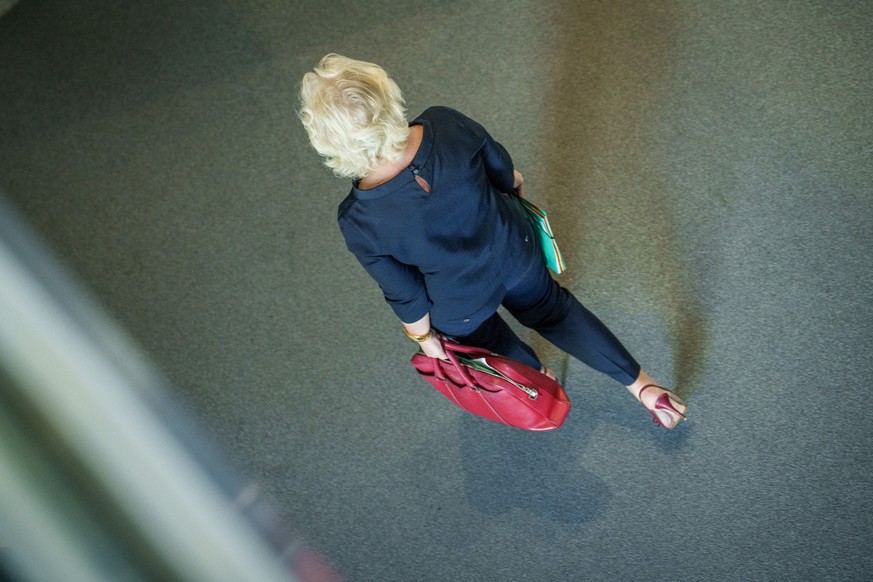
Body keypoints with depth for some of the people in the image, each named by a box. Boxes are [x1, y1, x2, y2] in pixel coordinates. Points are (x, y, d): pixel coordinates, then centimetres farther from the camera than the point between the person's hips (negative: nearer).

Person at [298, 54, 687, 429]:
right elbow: (501, 169, -8)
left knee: (489, 341, 34)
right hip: (513, 255, 2)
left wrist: (424, 337, 2)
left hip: (460, 308, -2)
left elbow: (405, 295, -18)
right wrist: (514, 182, 16)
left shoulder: (359, 224, -37)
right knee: (553, 310, 32)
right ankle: (644, 387, 43)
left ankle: (539, 376, 67)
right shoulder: (445, 125, -31)